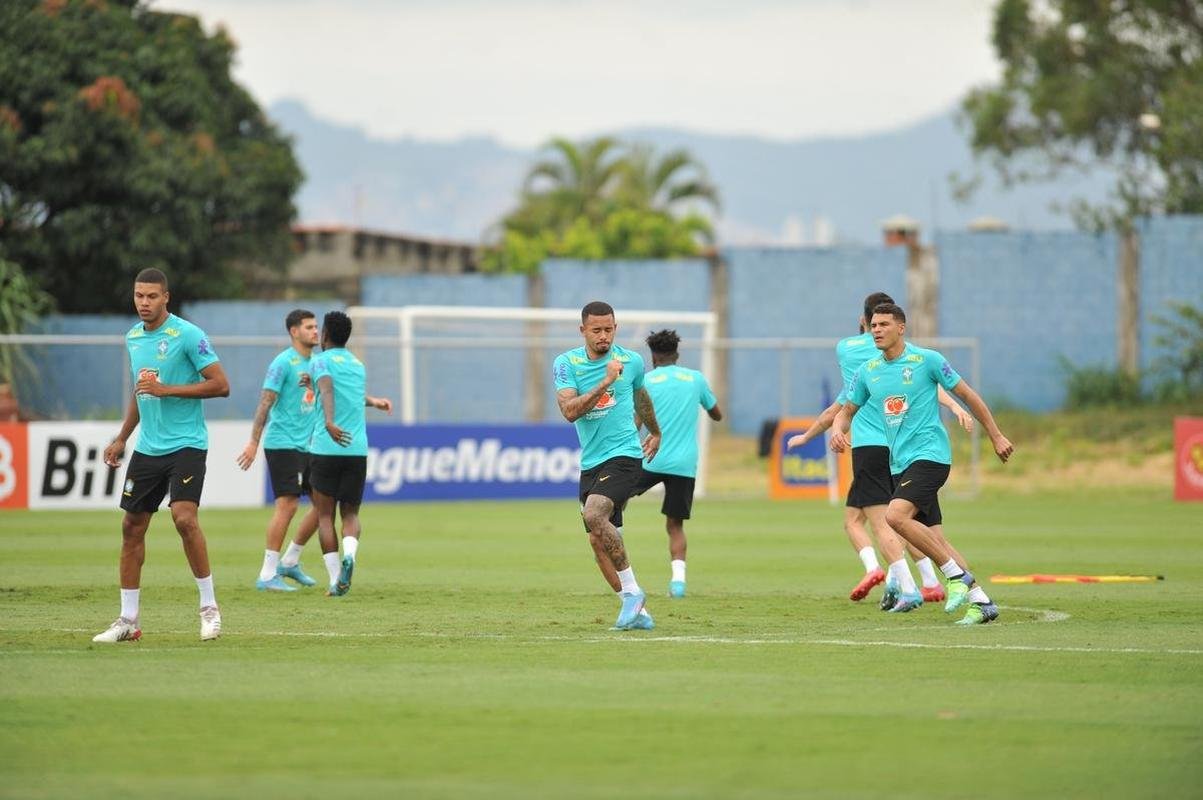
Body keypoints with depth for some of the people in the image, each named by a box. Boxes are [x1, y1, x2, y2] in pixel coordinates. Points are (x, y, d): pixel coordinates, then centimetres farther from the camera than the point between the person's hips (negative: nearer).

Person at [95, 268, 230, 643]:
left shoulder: (187, 335, -11)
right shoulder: (133, 337, 11)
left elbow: (221, 385, -14)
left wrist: (167, 389, -18)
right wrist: (121, 439, 22)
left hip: (186, 444, -7)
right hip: (147, 447, 7)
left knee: (184, 517, -22)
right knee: (132, 526, 5)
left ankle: (209, 607, -9)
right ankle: (128, 620, 13)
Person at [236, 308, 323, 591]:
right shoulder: (283, 363, -10)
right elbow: (265, 403, -14)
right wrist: (254, 442, -18)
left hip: (307, 446, 8)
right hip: (283, 444, -8)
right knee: (287, 505, -13)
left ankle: (290, 562, 19)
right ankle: (267, 576, -9)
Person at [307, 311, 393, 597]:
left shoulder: (321, 361, 0)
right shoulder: (358, 365, 18)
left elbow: (327, 390, -20)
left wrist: (329, 423, -35)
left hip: (326, 447, -4)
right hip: (358, 450, 4)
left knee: (325, 516, 5)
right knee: (350, 513, 12)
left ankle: (336, 580, -4)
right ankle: (349, 554, -19)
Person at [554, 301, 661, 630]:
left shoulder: (632, 361, 1)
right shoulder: (566, 363, -1)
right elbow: (570, 411, -15)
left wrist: (655, 433, 38)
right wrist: (605, 383, -23)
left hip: (624, 455, -4)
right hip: (591, 463, 4)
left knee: (594, 515, -27)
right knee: (597, 541, 3)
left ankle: (631, 591, -17)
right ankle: (637, 612, 13)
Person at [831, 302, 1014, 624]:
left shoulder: (927, 360, -7)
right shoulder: (868, 371, 9)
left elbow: (967, 395, 1)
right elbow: (848, 409, 20)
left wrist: (996, 436, 2)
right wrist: (838, 430, -4)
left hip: (929, 455, -7)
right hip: (900, 462, 7)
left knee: (895, 515, -26)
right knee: (929, 537, 7)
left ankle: (957, 576, -15)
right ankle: (981, 601, 14)